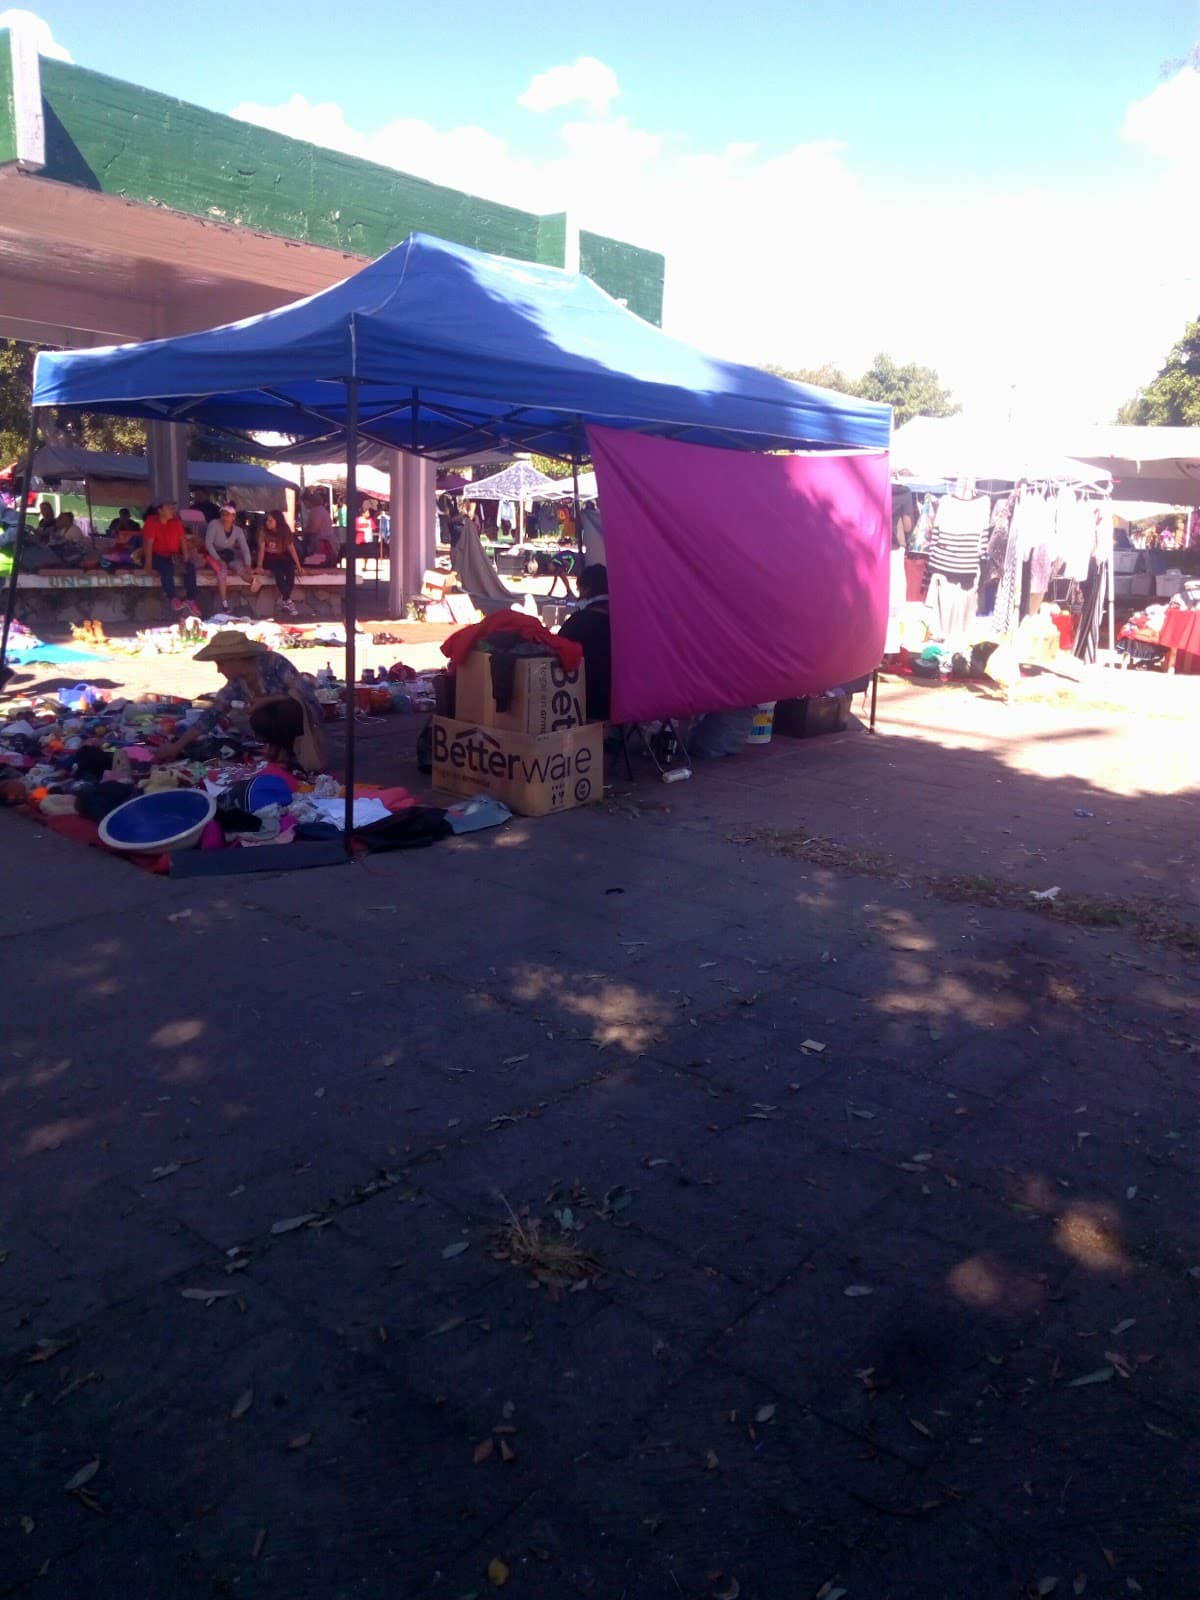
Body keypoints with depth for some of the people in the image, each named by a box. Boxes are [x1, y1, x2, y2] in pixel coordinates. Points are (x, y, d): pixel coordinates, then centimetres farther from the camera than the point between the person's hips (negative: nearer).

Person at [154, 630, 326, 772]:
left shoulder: (273, 663, -23)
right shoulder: (236, 684, -6)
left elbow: (303, 691, -27)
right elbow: (211, 715, -4)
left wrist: (266, 699, -28)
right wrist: (177, 746, -7)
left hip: (303, 713, -4)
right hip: (282, 721, 4)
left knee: (287, 708, -37)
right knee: (259, 720, -29)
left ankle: (297, 753, -16)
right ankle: (284, 749, -5)